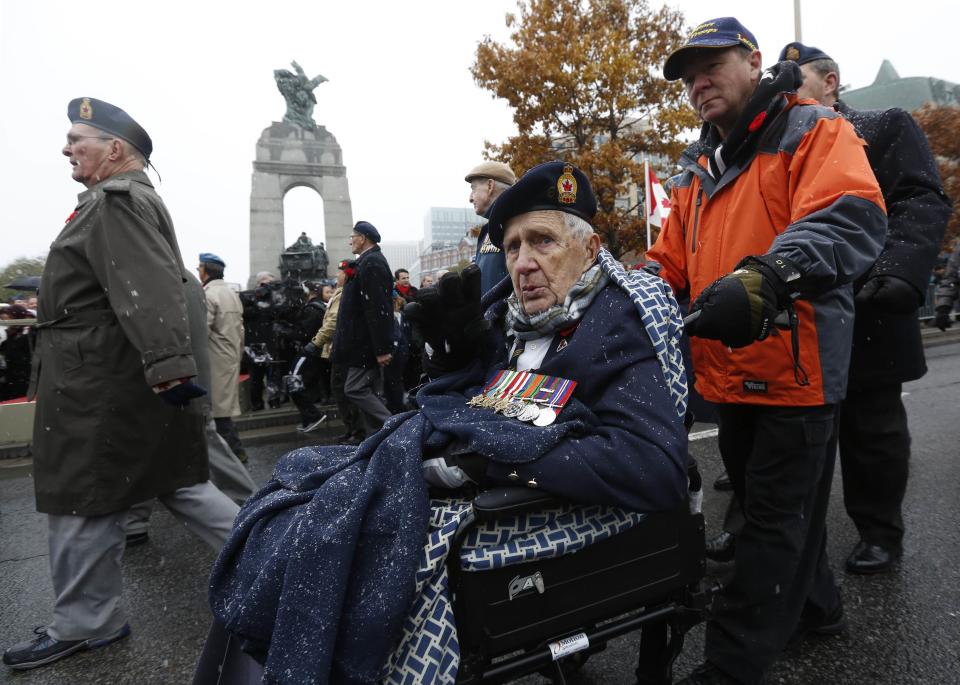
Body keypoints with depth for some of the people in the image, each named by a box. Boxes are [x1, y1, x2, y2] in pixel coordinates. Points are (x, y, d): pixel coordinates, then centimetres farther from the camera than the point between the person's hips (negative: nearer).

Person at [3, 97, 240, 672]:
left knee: (83, 501, 3)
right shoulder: (134, 200, 20)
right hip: (112, 382, 10)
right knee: (178, 484, 15)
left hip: (101, 391, -10)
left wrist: (170, 366, -36)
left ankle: (83, 625, 19)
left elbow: (148, 293, -28)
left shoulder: (116, 201, -14)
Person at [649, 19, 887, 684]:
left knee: (776, 517, 3)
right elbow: (669, 263, 15)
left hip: (794, 369, -7)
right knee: (763, 500, 20)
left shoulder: (814, 134, -6)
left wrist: (765, 278, -43)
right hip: (728, 375, 8)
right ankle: (814, 604, 43)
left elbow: (852, 218, -26)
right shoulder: (699, 170, 16)